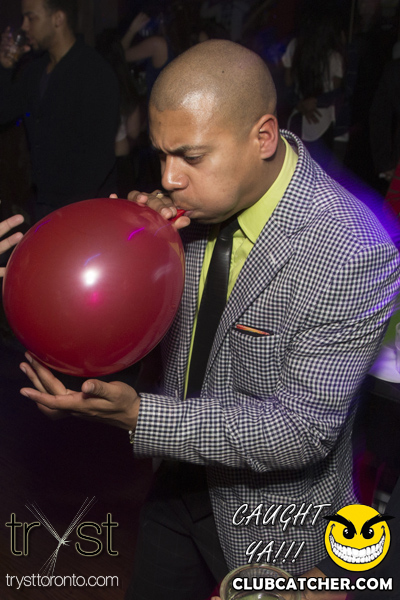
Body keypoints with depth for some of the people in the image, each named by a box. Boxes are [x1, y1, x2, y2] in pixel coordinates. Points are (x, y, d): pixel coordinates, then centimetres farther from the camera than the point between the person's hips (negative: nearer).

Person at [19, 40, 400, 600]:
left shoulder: (355, 257, -31)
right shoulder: (201, 194, -12)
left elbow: (301, 431, -28)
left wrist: (137, 414, -34)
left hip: (273, 525, -5)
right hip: (184, 481, 6)